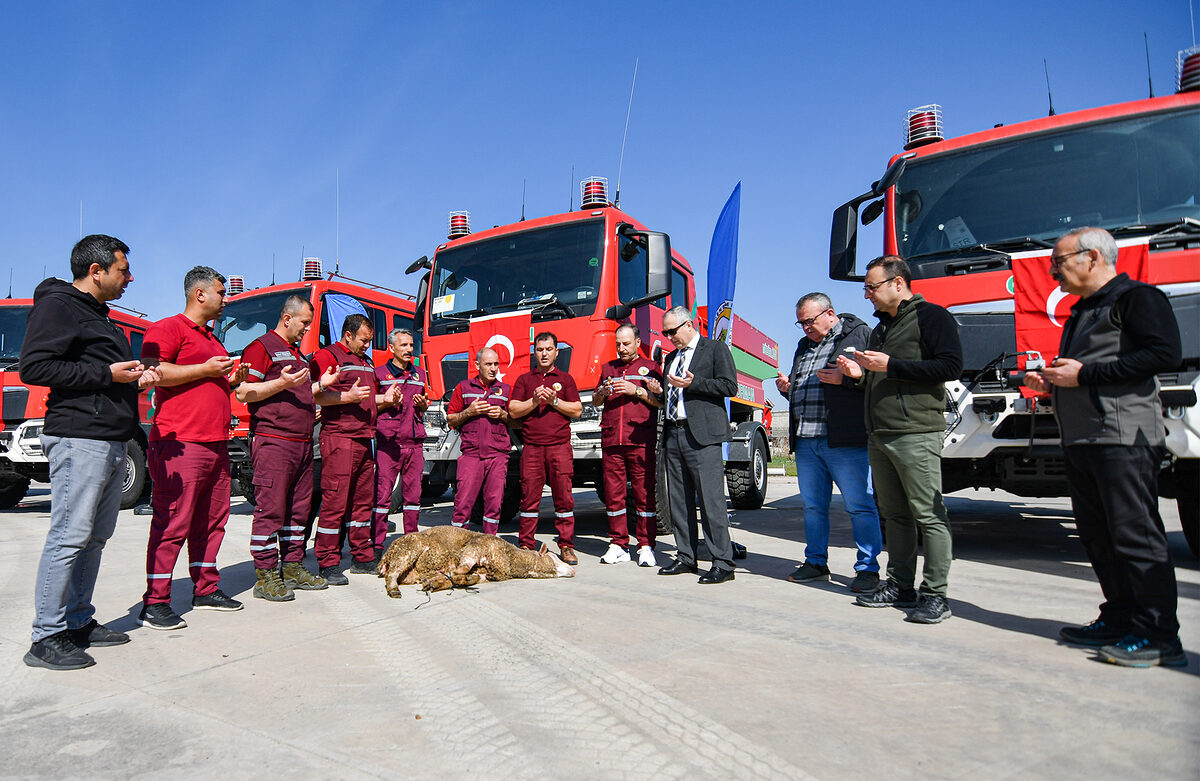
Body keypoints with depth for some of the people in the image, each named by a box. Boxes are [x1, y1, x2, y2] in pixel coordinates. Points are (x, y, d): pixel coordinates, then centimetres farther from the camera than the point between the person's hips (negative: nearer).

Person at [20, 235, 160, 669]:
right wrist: (107, 374, -15)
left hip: (112, 443, 10)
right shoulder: (57, 305, -5)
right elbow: (34, 367, -15)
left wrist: (135, 378, 10)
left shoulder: (98, 315, 24)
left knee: (96, 536, 12)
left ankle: (79, 622, 21)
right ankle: (46, 638, 0)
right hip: (78, 439, -9)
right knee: (69, 536, -8)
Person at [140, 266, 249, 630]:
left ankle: (206, 589, 21)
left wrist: (232, 379, 16)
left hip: (216, 444, 9)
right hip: (180, 443, -9)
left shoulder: (212, 338, 25)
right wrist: (205, 369, -15)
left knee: (211, 520, 12)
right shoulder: (168, 328, -3)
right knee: (173, 523, -7)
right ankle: (154, 602, 1)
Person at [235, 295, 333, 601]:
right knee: (271, 508, -6)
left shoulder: (297, 354, 23)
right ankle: (265, 576, 0)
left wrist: (321, 383, 17)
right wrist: (282, 383, -22)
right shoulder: (261, 347, -3)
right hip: (273, 441, -9)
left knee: (299, 507, 10)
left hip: (302, 442, 9)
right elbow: (243, 393, -11)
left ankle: (293, 567, 18)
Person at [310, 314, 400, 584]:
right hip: (339, 438, -9)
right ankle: (328, 564, 0)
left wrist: (384, 398, 14)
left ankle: (363, 558, 19)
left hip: (364, 439, 9)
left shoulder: (365, 362, 24)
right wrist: (348, 397, -22)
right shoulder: (327, 355, -2)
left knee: (363, 500, 11)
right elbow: (315, 395, -13)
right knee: (335, 501, -7)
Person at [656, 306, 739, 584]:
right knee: (679, 501, 9)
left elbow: (730, 386, -7)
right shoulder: (671, 357, 24)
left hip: (702, 435, -7)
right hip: (673, 433, 7)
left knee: (710, 500, -9)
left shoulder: (715, 349, 3)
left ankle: (723, 563, -3)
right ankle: (686, 558, 18)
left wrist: (693, 383, -15)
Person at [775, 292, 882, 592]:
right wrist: (786, 388, 11)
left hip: (845, 442, -7)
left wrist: (845, 378, -18)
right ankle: (816, 562, 24)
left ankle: (867, 569, 8)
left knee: (860, 506, -2)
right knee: (813, 506, 13)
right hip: (806, 442, 7)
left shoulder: (860, 334, 1)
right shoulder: (804, 345, 23)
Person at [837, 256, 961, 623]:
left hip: (915, 434, -8)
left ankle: (935, 595, 0)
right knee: (894, 514, 10)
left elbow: (950, 366, -14)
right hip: (879, 437, 8)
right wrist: (861, 373, 9)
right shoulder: (881, 328, 23)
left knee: (928, 514, -6)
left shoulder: (931, 316, -2)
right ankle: (900, 585, 18)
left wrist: (890, 366, -15)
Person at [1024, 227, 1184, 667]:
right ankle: (1120, 621, 19)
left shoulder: (1137, 297, -3)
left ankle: (1158, 636, 0)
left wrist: (1084, 374, -16)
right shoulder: (1081, 313, 24)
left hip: (1123, 438, -9)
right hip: (1080, 441, 9)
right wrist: (1052, 383, 10)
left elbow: (1165, 354, -17)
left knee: (1134, 533, -7)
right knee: (1098, 537, 10)